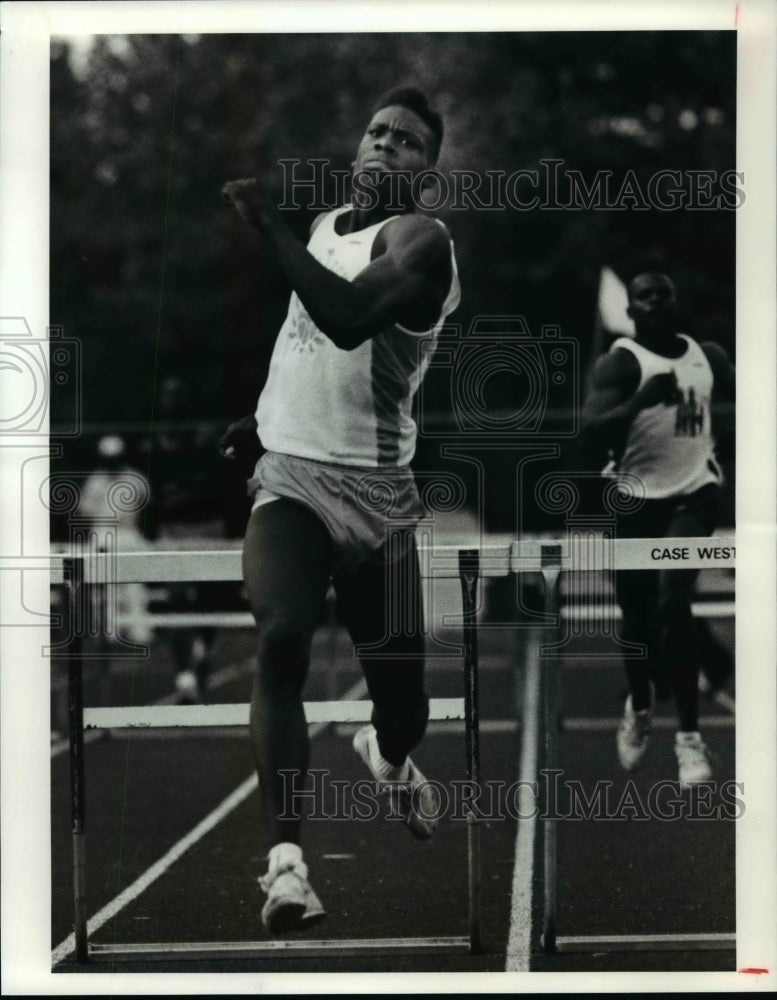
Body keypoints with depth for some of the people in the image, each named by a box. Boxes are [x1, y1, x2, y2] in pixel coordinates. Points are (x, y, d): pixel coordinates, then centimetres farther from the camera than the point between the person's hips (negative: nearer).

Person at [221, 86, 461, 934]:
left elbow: (350, 319, -31)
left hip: (373, 492, -4)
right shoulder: (323, 226, 12)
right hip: (288, 477, 4)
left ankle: (387, 755, 45)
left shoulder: (419, 238, -11)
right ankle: (285, 860, -30)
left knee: (400, 689, 5)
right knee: (281, 638, -23)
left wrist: (270, 228, -36)